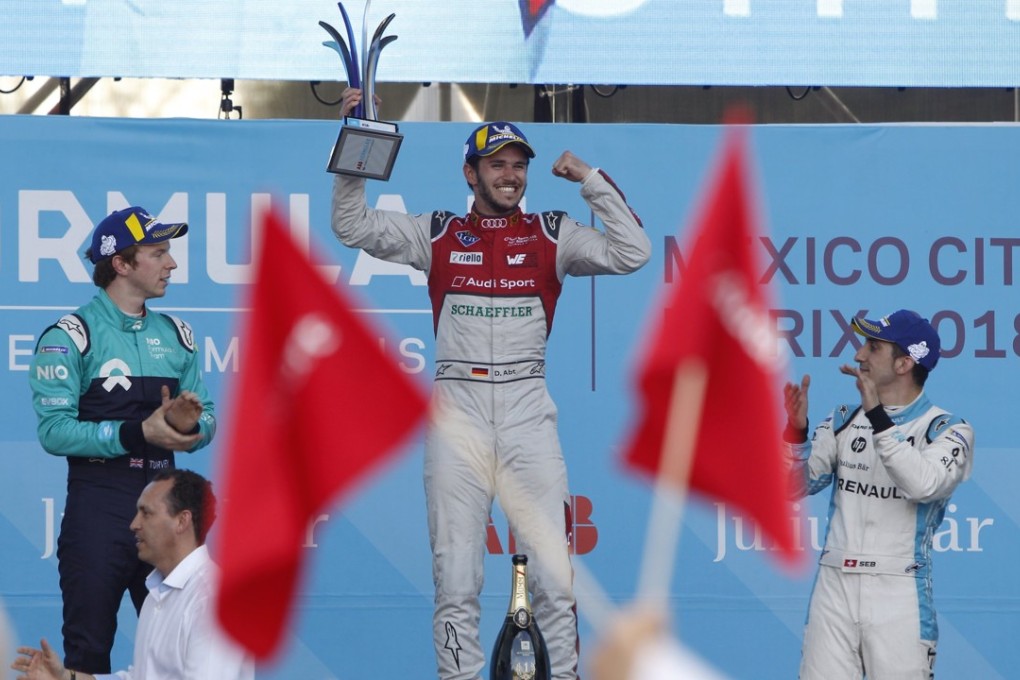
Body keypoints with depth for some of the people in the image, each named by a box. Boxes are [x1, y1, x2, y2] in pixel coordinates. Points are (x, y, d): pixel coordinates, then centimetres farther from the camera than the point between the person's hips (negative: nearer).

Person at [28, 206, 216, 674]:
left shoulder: (175, 335, 11)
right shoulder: (70, 337, -8)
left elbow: (207, 419, 10)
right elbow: (54, 431, -17)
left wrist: (189, 425, -14)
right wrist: (138, 433, -23)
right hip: (99, 506, -6)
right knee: (89, 651, 1)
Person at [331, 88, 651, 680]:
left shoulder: (552, 236, 9)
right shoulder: (437, 235, 10)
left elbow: (632, 253, 1)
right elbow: (353, 227, 7)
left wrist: (590, 180, -1)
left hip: (528, 413, 0)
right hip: (457, 410, 0)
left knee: (555, 573, -5)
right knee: (456, 577, 0)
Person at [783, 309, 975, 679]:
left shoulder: (949, 430, -2)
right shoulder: (843, 420, 13)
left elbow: (923, 485, -21)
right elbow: (798, 484, 6)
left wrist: (878, 416, -24)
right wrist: (796, 430, -12)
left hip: (900, 595, -4)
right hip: (834, 589, 4)